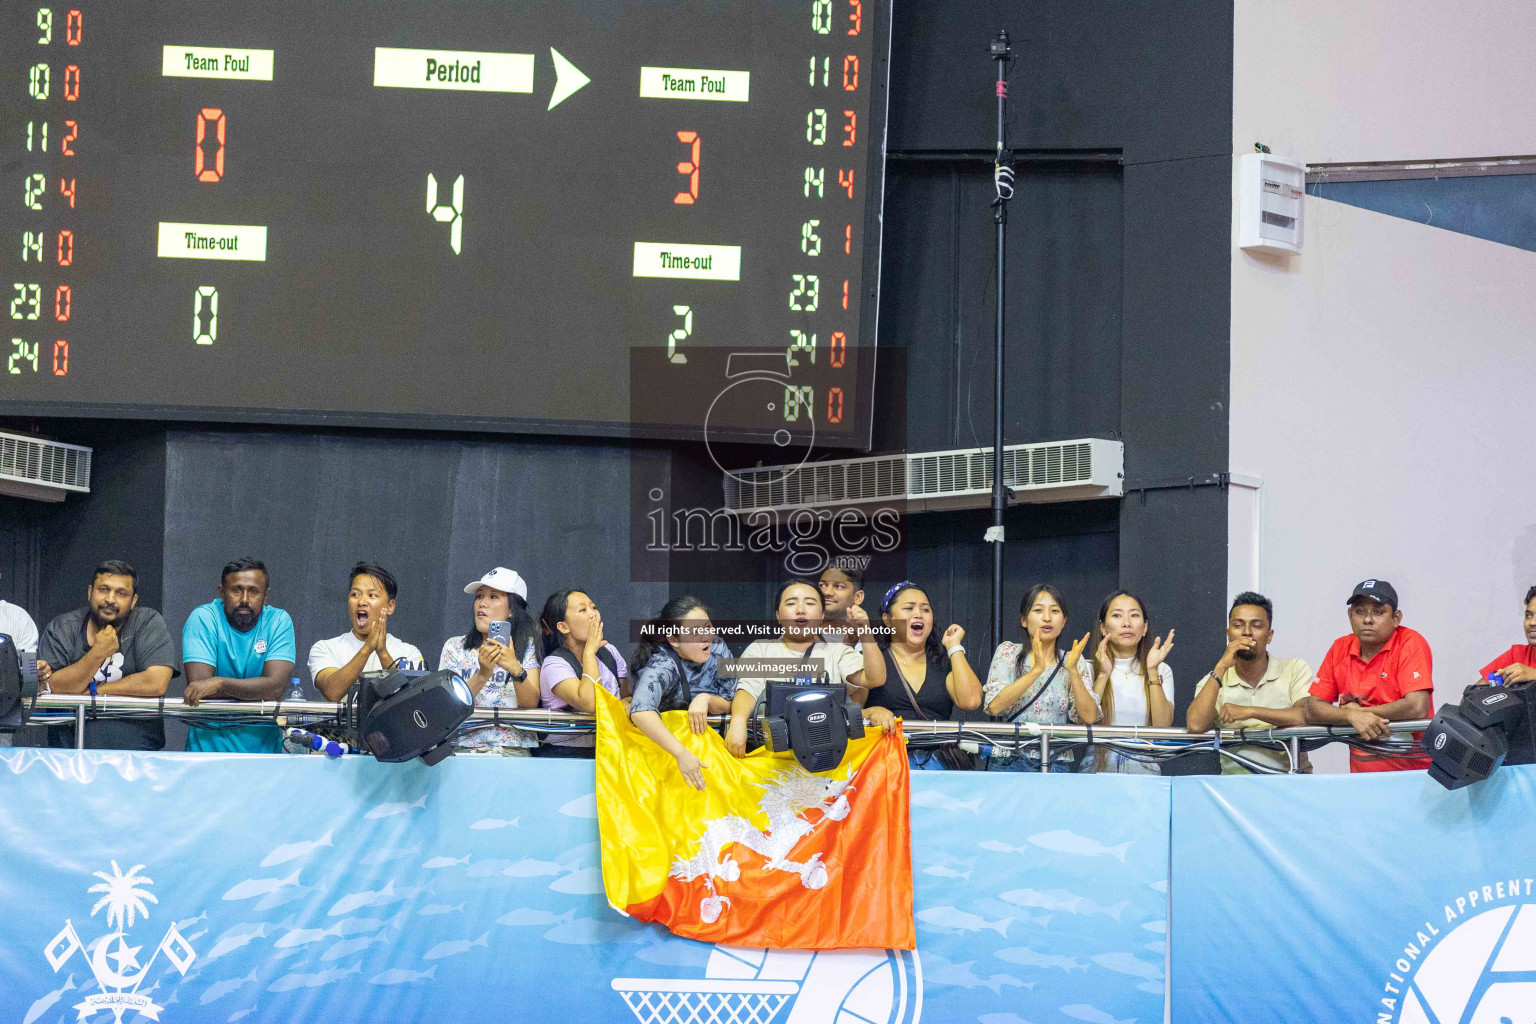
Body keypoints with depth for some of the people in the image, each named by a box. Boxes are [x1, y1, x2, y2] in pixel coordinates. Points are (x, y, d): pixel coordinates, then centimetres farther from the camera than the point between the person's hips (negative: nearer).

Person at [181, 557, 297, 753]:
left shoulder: (279, 621, 1)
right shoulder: (203, 618, -3)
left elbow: (276, 687, -12)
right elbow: (198, 685, -14)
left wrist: (220, 683, -22)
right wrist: (256, 690, -12)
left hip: (263, 744, 2)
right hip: (209, 742, -2)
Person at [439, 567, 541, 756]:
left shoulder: (527, 647, 10)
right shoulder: (455, 647, 12)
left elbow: (531, 704, -4)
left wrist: (516, 669, -23)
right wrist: (482, 676, -20)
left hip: (514, 749, -1)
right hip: (465, 746, 1)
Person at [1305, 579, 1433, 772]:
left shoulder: (1411, 643, -4)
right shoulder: (1340, 649, 9)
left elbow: (1418, 708, -16)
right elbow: (1313, 709, 5)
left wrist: (1358, 710, -5)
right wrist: (1352, 716, -14)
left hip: (1412, 769, -5)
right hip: (1360, 772, 5)